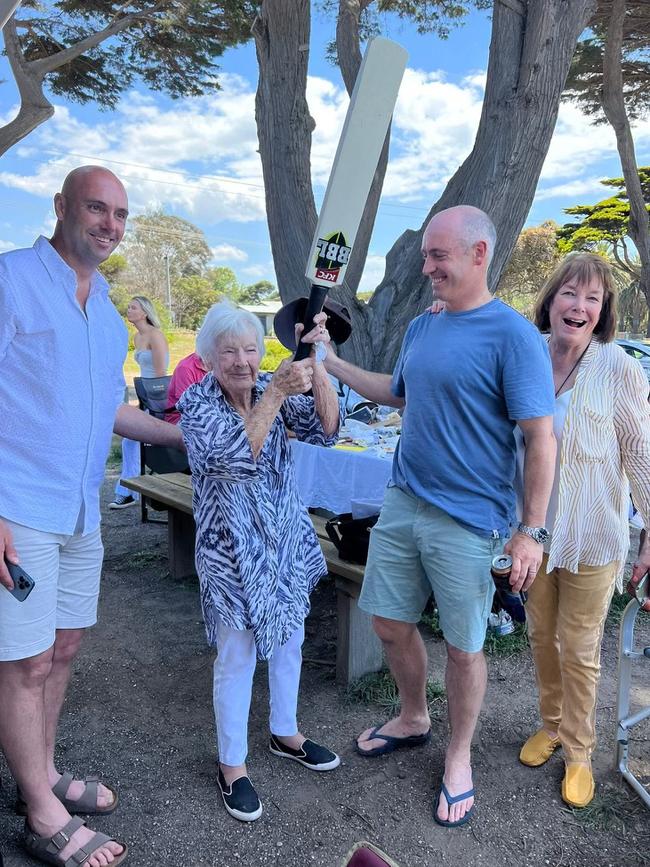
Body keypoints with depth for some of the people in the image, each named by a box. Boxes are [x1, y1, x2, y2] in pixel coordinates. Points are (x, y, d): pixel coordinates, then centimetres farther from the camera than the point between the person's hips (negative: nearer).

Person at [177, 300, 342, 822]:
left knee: (288, 640, 19)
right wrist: (277, 391, -34)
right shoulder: (196, 403, -13)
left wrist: (316, 365, -27)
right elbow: (236, 455, -29)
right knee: (237, 657, 6)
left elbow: (325, 430, -15)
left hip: (286, 539, 5)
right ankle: (233, 765, 27)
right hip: (231, 548, -5)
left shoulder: (274, 388, -2)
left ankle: (285, 733, 42)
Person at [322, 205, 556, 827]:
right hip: (403, 503, 7)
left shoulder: (513, 336, -14)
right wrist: (330, 361, 18)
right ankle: (412, 719, 43)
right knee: (389, 623, 16)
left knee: (464, 647, 9)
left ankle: (458, 757, 34)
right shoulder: (420, 328, 8)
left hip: (467, 521, -6)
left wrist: (531, 531, -15)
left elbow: (541, 439, -14)